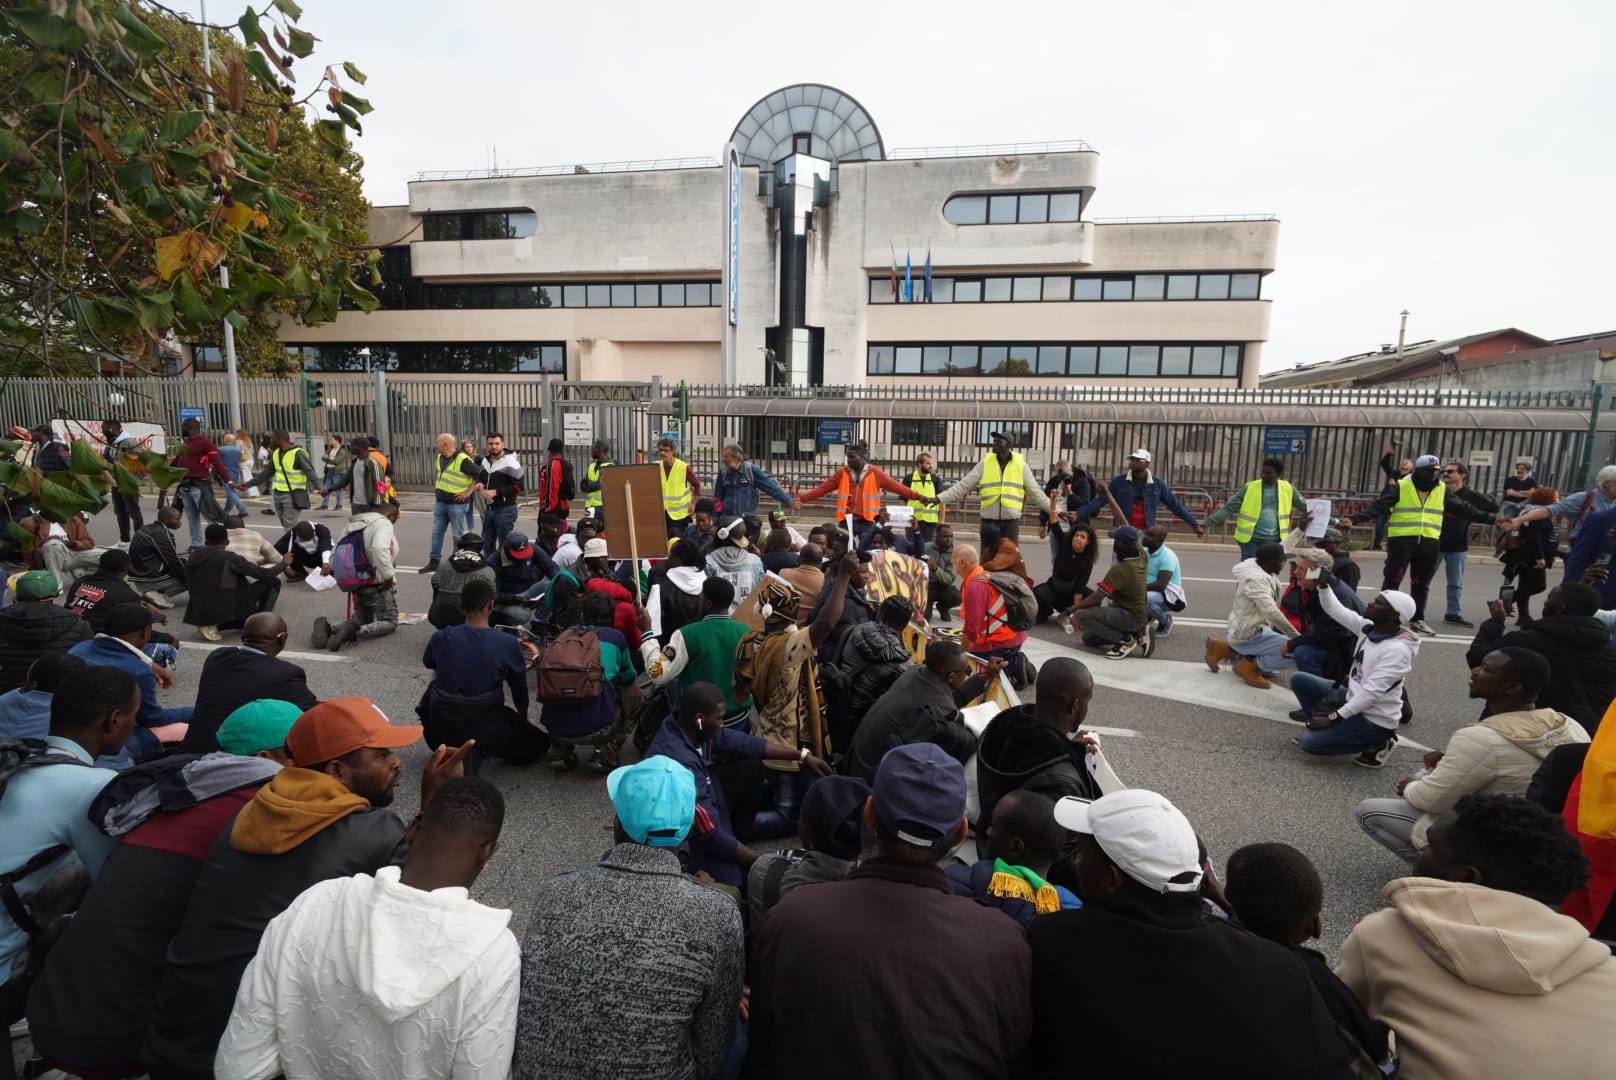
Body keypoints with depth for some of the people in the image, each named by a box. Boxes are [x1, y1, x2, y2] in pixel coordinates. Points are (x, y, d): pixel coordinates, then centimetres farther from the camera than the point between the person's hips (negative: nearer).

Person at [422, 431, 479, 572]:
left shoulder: (462, 460, -16)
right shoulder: (439, 458, 10)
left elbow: (479, 475, -17)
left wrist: (468, 492, -16)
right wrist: (436, 489, 17)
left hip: (457, 504, -8)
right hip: (440, 502, 8)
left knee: (458, 535, 2)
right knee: (436, 533, 11)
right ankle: (434, 561, 19)